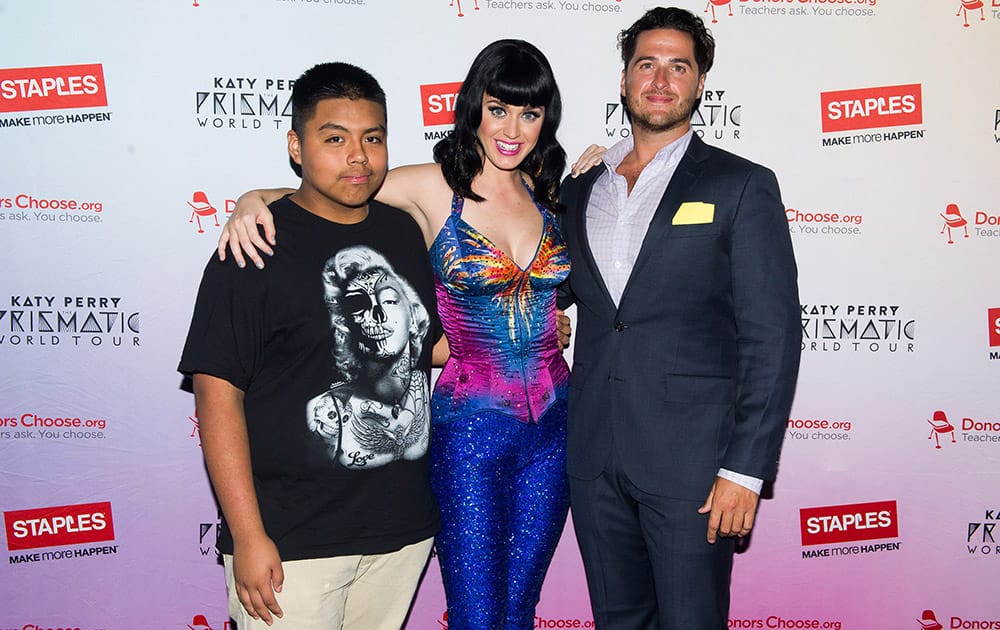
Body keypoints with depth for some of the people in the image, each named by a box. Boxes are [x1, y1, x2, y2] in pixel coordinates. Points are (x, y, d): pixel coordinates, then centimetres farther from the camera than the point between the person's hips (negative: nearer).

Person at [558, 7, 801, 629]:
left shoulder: (742, 186, -2)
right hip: (594, 460, 5)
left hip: (691, 458, -4)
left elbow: (771, 336, -7)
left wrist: (746, 468, -13)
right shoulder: (580, 190, 13)